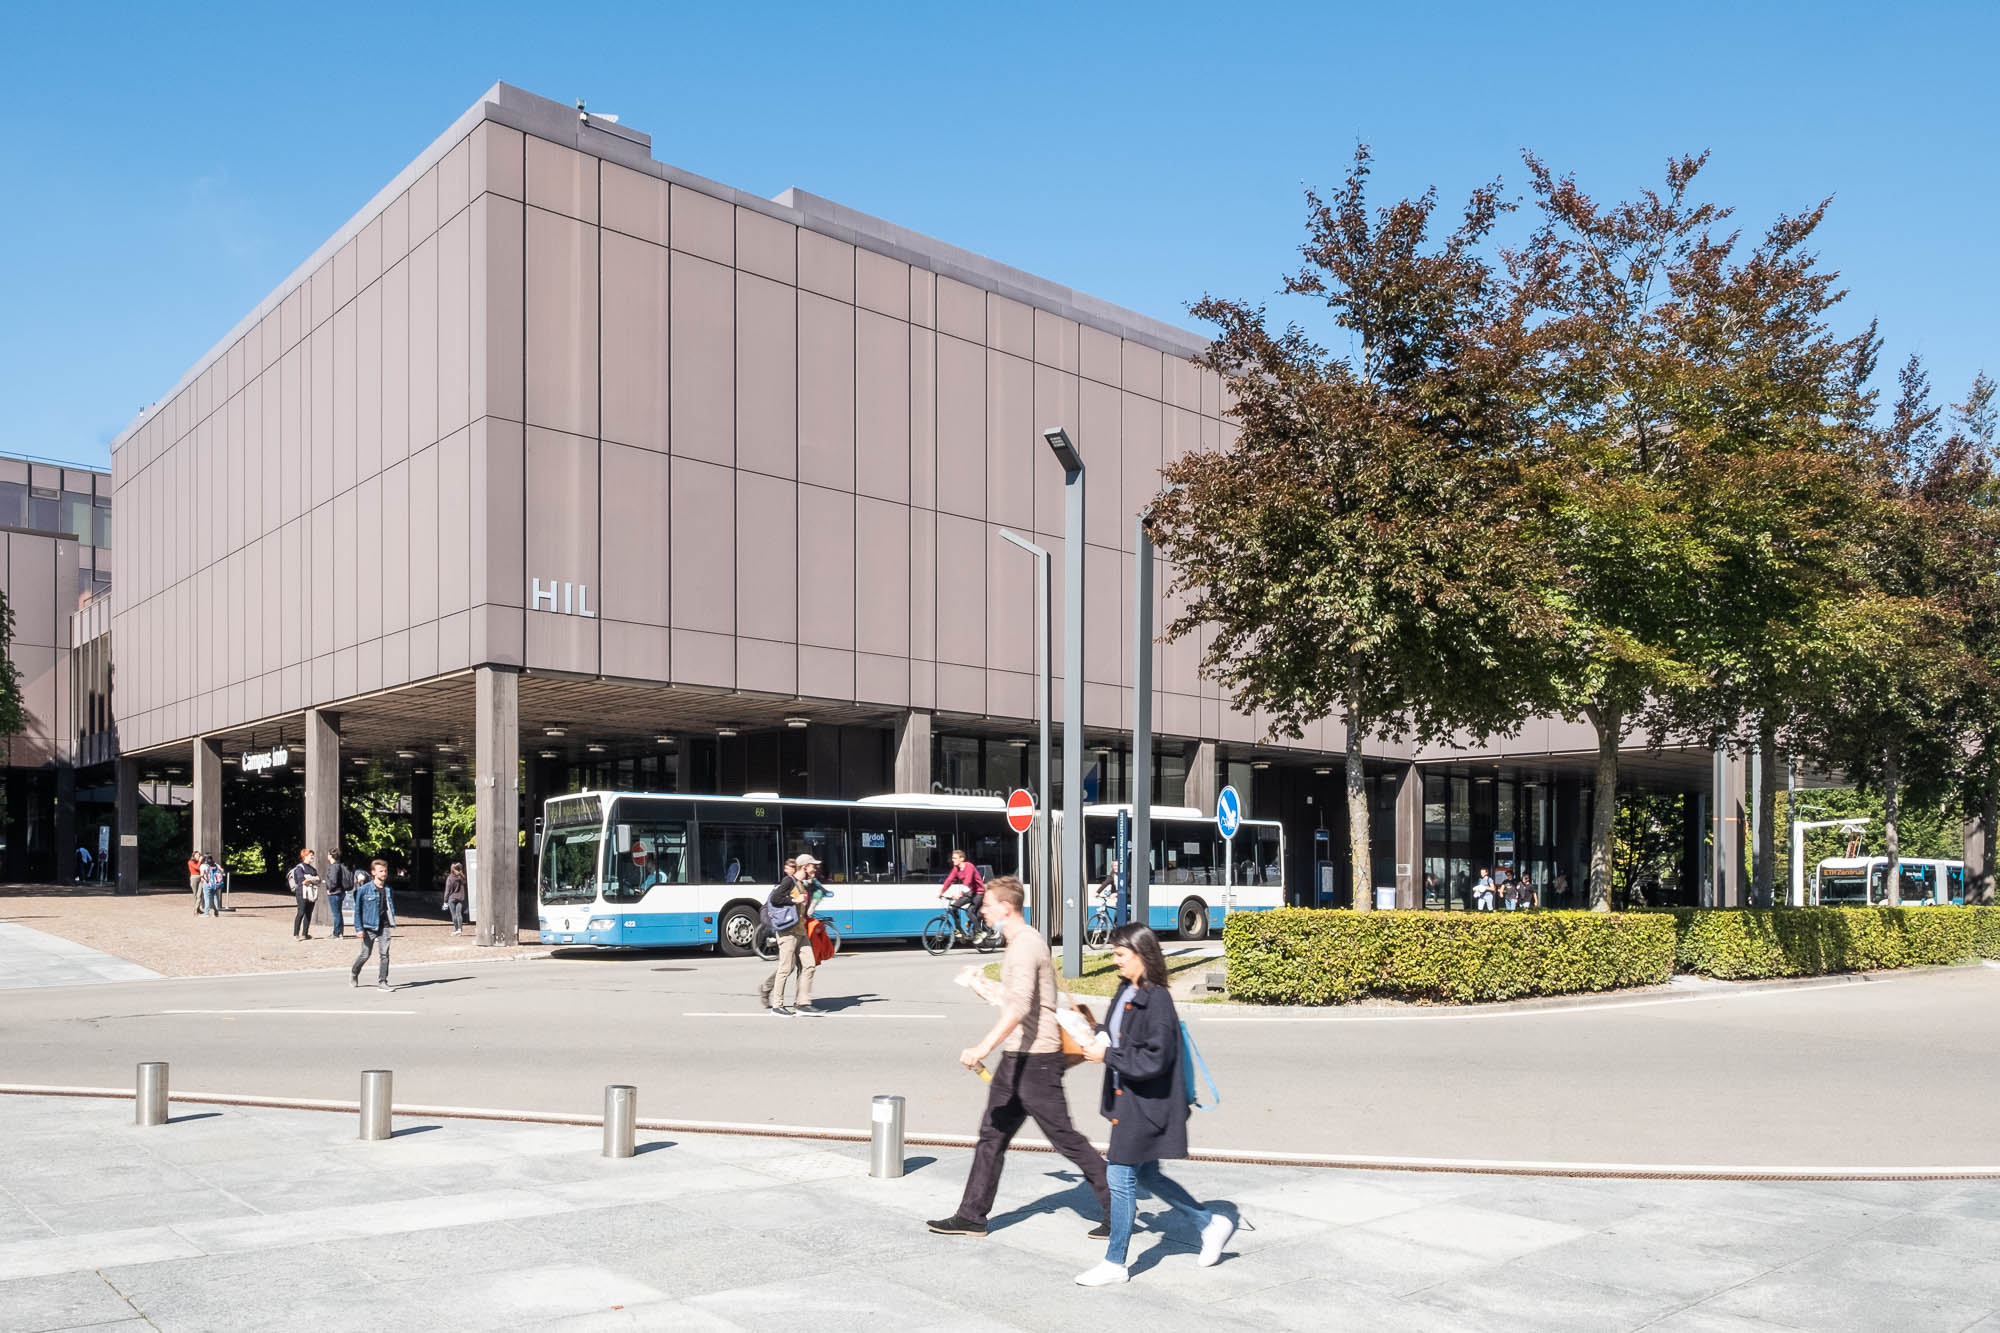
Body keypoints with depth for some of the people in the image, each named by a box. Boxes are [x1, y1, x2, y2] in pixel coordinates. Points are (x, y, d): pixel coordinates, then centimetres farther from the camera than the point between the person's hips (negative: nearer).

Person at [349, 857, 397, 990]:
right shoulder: (364, 889, -6)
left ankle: (382, 982, 0)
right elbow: (357, 909, -5)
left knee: (385, 954, -5)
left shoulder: (389, 890, 8)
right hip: (369, 927, -3)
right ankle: (354, 974, 33)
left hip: (384, 927, 3)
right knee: (365, 955, 5)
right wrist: (359, 928, -10)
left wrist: (392, 923, 12)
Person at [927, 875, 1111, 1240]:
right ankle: (972, 1216, 18)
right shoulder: (1022, 942, 13)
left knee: (1065, 1140, -2)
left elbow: (1019, 1005, -33)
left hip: (1034, 1060, -10)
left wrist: (984, 1047, -39)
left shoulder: (1025, 946, -19)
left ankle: (1117, 1211, 8)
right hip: (1016, 1059, 10)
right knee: (992, 1136, 11)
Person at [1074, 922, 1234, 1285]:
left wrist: (1107, 1056, -21)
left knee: (1122, 1178, -1)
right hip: (1128, 1100, 10)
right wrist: (1101, 1038, 1)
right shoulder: (1126, 992, 8)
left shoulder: (1157, 1000, -21)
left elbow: (1155, 1059, -24)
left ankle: (1114, 1264, 12)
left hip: (1146, 1104, -10)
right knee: (1146, 1176, 18)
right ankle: (1210, 1223, 33)